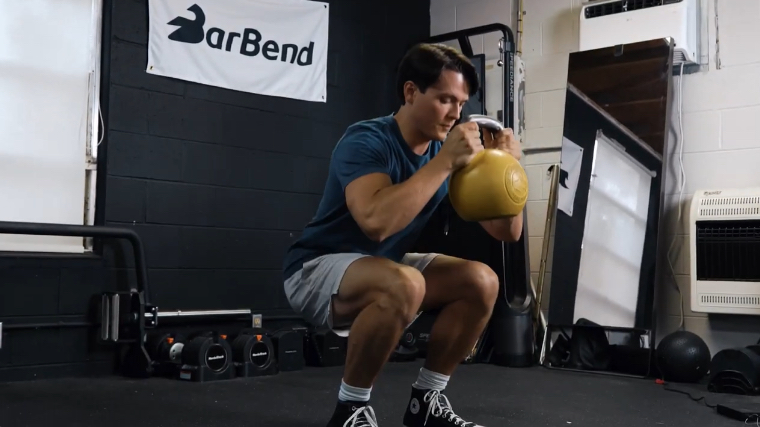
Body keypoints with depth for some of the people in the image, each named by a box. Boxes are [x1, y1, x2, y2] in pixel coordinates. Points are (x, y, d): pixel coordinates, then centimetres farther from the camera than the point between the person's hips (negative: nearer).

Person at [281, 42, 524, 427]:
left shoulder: (450, 150, -3)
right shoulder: (367, 140, -23)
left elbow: (507, 232, -3)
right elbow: (376, 222, -42)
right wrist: (444, 162, -36)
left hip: (383, 267, 7)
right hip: (316, 268, -7)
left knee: (481, 282, -8)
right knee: (403, 284, -36)